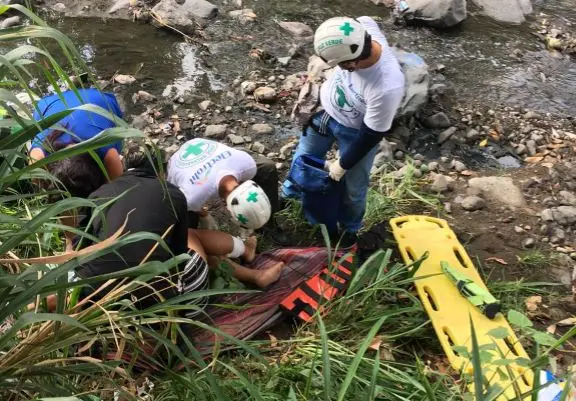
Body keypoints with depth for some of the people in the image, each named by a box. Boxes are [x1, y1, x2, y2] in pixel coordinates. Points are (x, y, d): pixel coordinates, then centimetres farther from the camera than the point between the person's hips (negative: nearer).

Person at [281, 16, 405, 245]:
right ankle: (289, 195, 57)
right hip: (325, 109, 5)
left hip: (355, 132, -5)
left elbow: (370, 136, -27)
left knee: (353, 188, 14)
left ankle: (349, 229, 46)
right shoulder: (363, 27, -30)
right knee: (302, 159, 25)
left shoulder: (386, 88, -44)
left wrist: (342, 166, -12)